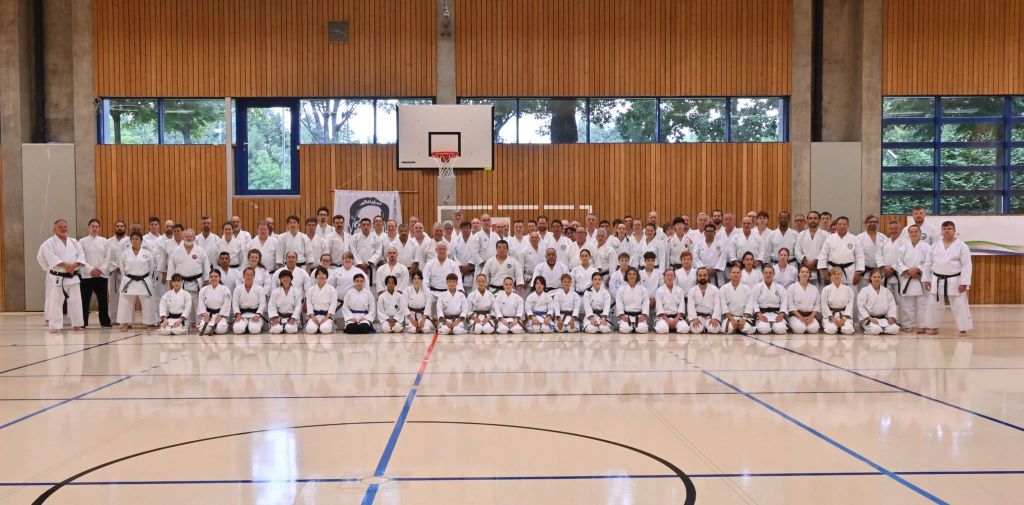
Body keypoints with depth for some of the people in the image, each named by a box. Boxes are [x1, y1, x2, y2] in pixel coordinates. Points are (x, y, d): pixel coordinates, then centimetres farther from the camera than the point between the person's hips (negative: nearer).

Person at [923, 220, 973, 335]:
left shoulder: (962, 246, -7)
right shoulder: (935, 245, 5)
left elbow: (966, 265, -10)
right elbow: (929, 263, 10)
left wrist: (964, 282, -16)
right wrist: (927, 279, 7)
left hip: (954, 281, -4)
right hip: (937, 281, 4)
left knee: (959, 306, -1)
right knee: (935, 305, 11)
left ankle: (963, 329, 7)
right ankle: (934, 327, 24)